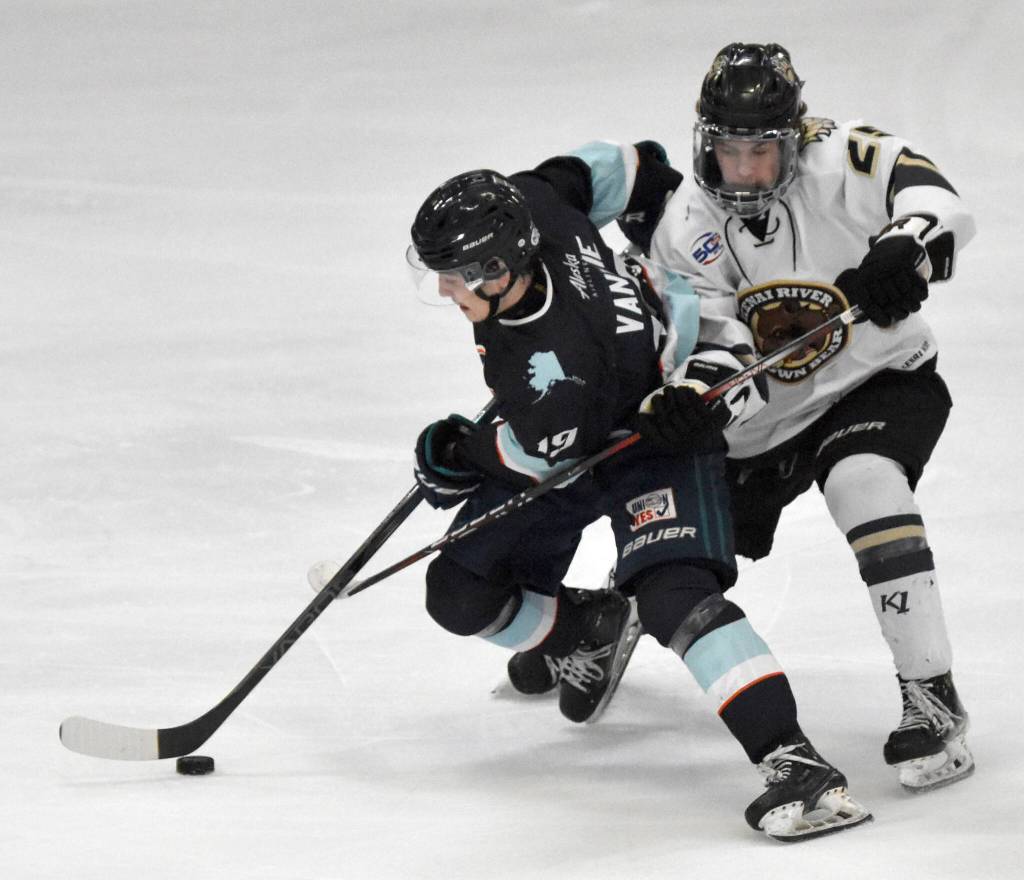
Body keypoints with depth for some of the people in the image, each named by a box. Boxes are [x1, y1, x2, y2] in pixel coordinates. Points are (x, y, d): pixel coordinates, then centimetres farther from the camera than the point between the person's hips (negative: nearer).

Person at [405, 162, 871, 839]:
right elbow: (578, 171, 1)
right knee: (459, 594, 5)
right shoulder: (525, 203, -20)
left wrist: (458, 452, -5)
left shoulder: (562, 352, -40)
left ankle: (793, 762, -39)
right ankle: (590, 631, 34)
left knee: (673, 594, -32)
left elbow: (548, 452, -22)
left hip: (656, 435, -9)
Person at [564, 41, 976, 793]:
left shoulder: (838, 161, -21)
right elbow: (712, 346, -20)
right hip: (761, 417, 4)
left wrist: (905, 247, -58)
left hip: (881, 382, -4)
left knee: (863, 485, -35)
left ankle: (933, 697, -31)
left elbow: (933, 199, -36)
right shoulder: (683, 223, -12)